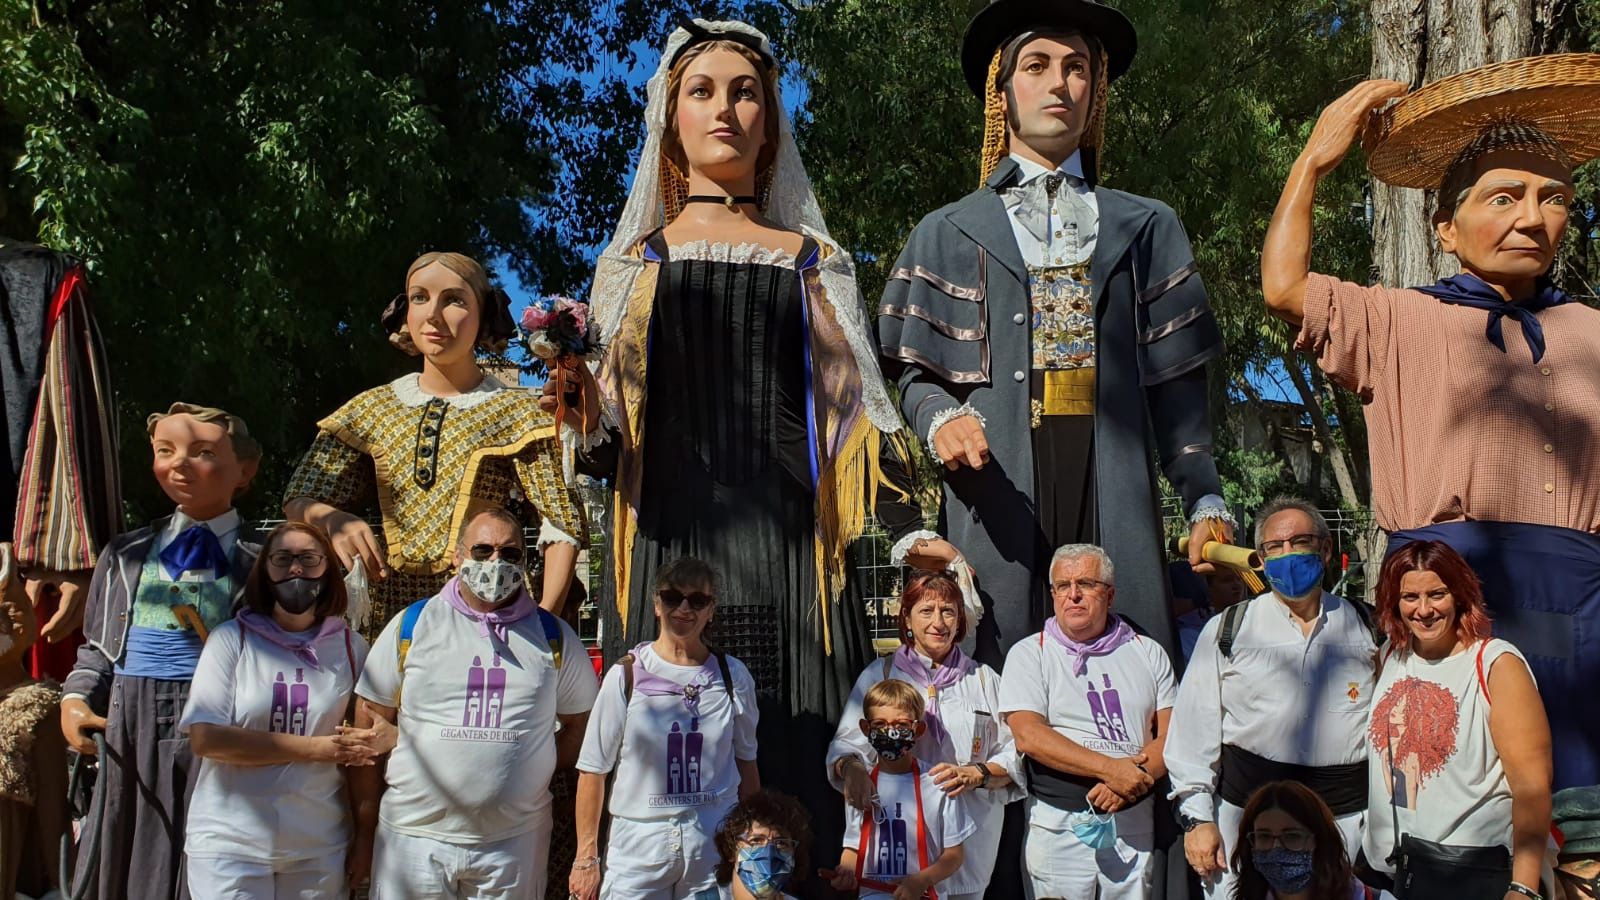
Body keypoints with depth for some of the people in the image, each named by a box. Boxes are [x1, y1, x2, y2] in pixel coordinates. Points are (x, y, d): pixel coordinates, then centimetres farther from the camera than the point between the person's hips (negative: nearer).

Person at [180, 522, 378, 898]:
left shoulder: (350, 647, 2)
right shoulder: (232, 638, -5)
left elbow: (364, 745, 7)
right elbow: (205, 738, -12)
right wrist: (312, 749, -14)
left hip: (319, 846, 2)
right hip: (229, 844, -2)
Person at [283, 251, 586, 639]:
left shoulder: (515, 413, 1)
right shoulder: (371, 410, 11)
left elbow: (562, 528, -4)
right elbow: (299, 500, 11)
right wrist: (333, 519, -13)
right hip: (388, 616, 3)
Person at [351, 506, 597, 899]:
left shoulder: (554, 637, 4)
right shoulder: (411, 625, 1)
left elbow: (580, 723, 12)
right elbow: (368, 727, 3)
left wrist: (535, 769, -3)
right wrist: (364, 828, 2)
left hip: (515, 841, 1)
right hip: (414, 835, -1)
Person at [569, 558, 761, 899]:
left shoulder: (733, 676, 2)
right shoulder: (626, 675, -5)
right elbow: (593, 769, -1)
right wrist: (587, 859, -2)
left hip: (715, 845, 2)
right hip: (638, 844, -1)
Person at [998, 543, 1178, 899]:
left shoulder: (1148, 653, 10)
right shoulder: (1029, 653, 1)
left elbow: (1171, 733, 4)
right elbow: (1028, 735, -11)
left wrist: (1136, 777, -15)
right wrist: (1110, 768, -18)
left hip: (1133, 821, 2)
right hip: (1058, 825, -2)